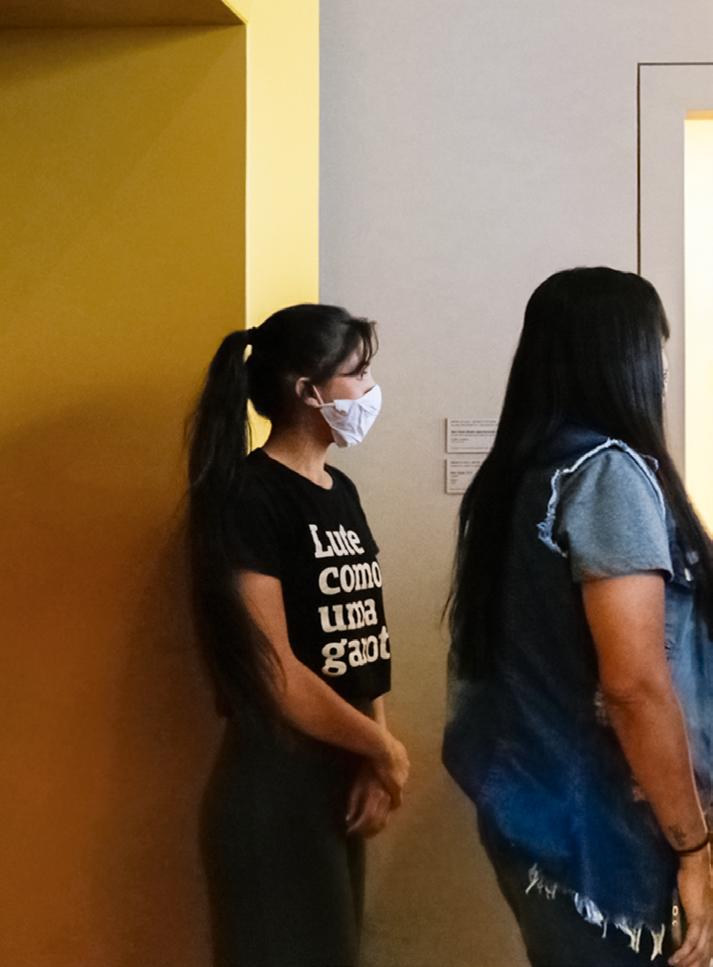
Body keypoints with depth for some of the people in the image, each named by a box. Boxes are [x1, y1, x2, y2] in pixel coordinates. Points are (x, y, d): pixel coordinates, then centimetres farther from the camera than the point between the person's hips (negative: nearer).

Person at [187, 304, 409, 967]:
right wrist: (385, 747, -9)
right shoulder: (246, 497, -16)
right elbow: (273, 672, -20)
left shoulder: (340, 492, 10)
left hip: (342, 778, 8)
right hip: (275, 786, -8)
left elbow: (362, 640, 8)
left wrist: (374, 759, -4)